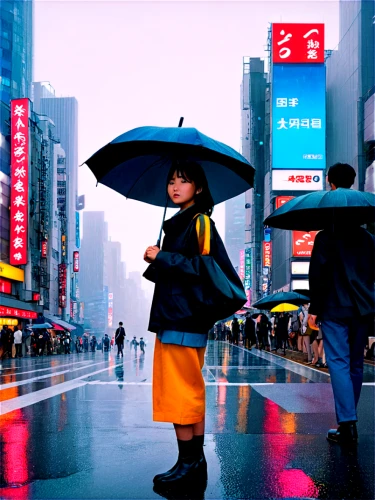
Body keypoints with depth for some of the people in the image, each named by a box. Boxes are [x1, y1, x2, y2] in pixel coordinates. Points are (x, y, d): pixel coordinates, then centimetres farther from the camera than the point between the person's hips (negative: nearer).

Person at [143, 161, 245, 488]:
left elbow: (204, 267, -17)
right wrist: (157, 263, 10)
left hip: (184, 322, -9)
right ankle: (196, 462, 16)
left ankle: (188, 464, -2)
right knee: (190, 394, 11)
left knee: (178, 395, -7)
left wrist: (162, 257, -15)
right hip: (173, 318, 9)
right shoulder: (179, 224, 20)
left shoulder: (201, 223, -6)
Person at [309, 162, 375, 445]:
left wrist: (314, 308, -4)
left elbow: (317, 275, -9)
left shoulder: (326, 237, -5)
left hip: (334, 309, -5)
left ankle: (347, 425, -14)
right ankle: (349, 423, 20)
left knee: (339, 363, -6)